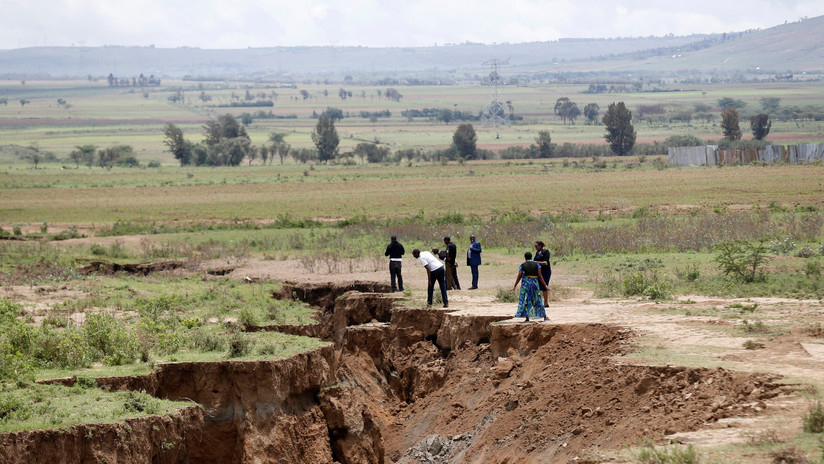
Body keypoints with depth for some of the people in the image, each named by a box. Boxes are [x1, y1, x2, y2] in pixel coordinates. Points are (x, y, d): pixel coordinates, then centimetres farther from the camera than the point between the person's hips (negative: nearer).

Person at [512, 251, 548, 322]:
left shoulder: (522, 266, 1)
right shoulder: (536, 264, 2)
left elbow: (519, 277, -3)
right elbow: (540, 276, -3)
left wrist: (514, 286, 2)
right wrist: (545, 285, 1)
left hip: (525, 284, -1)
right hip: (535, 283, 1)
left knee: (525, 300, 3)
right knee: (537, 300, 10)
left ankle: (527, 318, -5)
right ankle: (544, 317, 11)